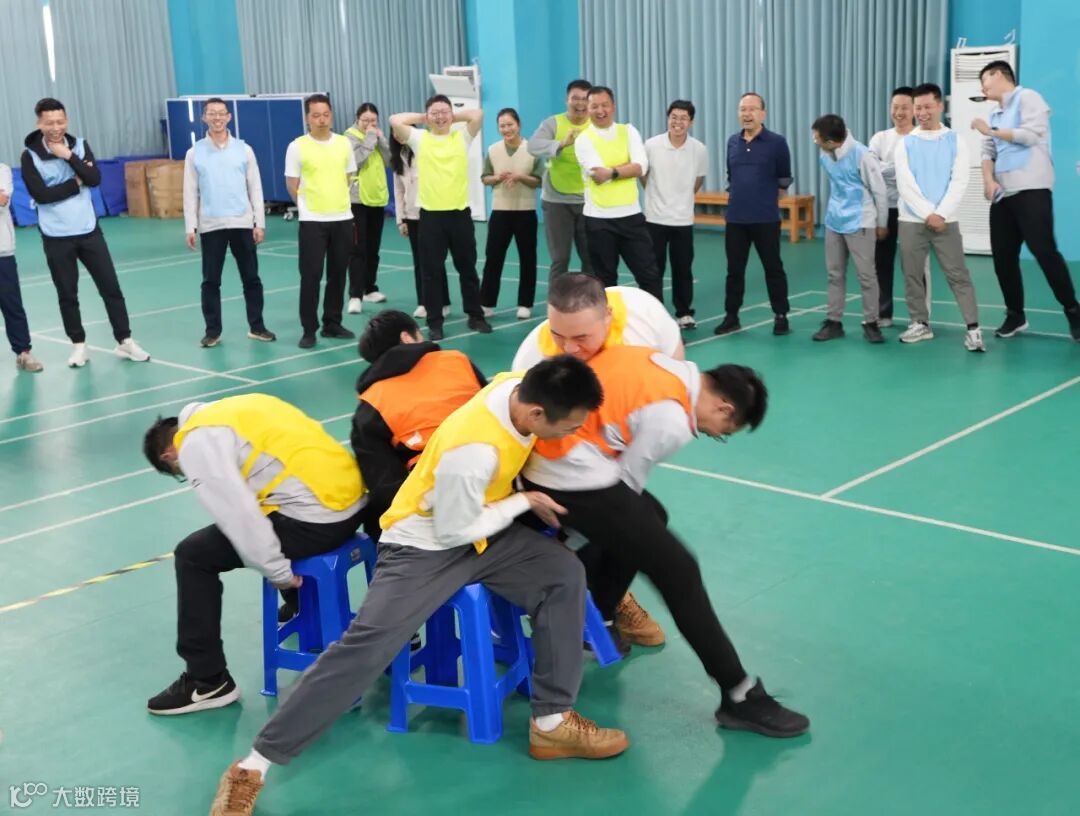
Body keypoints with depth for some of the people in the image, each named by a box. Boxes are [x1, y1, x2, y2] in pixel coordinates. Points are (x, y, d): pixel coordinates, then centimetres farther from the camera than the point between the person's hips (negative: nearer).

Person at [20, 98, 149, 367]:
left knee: (111, 288, 3)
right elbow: (40, 194, -18)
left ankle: (125, 341, 12)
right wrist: (77, 183, -12)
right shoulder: (30, 156, -7)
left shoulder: (79, 145, 2)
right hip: (56, 237, -2)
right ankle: (78, 345, 21)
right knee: (67, 295, 7)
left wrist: (69, 156, -19)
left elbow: (95, 179, -11)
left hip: (89, 231, 2)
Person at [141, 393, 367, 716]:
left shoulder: (196, 445, -4)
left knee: (193, 555, 2)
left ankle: (208, 681, 7)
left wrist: (277, 572, -6)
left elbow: (237, 514, -14)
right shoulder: (232, 410, 22)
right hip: (351, 500, 9)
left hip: (315, 521, -9)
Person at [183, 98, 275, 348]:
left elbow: (255, 188, 4)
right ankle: (213, 331, 13)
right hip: (211, 226, 0)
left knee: (251, 278, 6)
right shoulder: (194, 153, 2)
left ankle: (256, 327, 17)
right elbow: (190, 192, 3)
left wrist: (260, 223, 0)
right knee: (210, 281, 4)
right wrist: (190, 227, -2)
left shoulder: (244, 149, 3)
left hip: (242, 223, 0)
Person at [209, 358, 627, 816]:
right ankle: (253, 768, -13)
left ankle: (552, 722, 1)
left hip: (483, 530, 8)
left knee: (564, 573, -10)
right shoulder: (472, 450, -37)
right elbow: (454, 531, -22)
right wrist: (524, 502, -13)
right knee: (365, 646, -20)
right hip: (425, 545, -8)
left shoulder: (521, 386, -14)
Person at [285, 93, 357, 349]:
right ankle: (309, 330, 2)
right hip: (312, 221, -4)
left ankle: (332, 324, 20)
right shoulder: (297, 146, -5)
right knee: (310, 275, -4)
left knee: (337, 274, 9)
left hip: (342, 218, 4)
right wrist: (310, 204, 6)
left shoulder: (344, 143, 5)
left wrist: (335, 200, 11)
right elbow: (292, 185, 0)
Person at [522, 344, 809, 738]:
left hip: (544, 461, 9)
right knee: (678, 571, -3)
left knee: (648, 517, 28)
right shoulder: (671, 420, -16)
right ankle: (740, 698, 6)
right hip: (574, 481, -9)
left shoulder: (665, 364, 7)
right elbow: (630, 476, -5)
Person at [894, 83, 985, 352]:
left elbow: (959, 182, -2)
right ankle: (920, 324, 19)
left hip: (946, 220, -1)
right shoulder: (905, 144, 4)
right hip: (911, 221, 1)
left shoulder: (955, 141, 4)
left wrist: (941, 214, -13)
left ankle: (973, 329, -6)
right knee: (912, 275, 6)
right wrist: (927, 214, -12)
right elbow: (905, 185, -4)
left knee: (958, 274, -5)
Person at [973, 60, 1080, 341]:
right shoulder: (995, 113, 20)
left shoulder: (1027, 97, 0)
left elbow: (1031, 135, -14)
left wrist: (991, 131, -5)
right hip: (1003, 193, 7)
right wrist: (989, 180, -5)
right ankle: (1015, 314, 15)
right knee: (1003, 256, 4)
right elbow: (988, 153, 14)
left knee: (1044, 251, -12)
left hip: (1031, 190, -7)